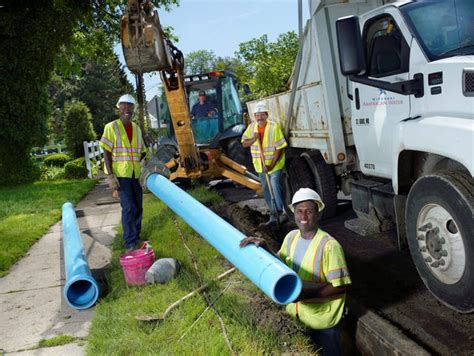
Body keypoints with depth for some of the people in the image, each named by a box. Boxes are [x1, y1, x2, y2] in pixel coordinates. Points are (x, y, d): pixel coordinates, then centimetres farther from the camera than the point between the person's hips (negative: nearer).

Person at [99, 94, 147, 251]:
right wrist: (110, 176, -14)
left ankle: (136, 239, 24)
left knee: (138, 207, 10)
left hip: (136, 174, 5)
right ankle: (130, 244, -4)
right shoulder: (111, 127, -3)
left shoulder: (136, 128, 11)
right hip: (121, 174, -5)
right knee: (128, 207, -10)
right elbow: (106, 153, -7)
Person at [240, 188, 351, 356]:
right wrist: (264, 247, -7)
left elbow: (341, 287, -24)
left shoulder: (329, 246, -26)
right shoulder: (291, 237, -4)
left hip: (321, 320, -6)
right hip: (294, 314, 6)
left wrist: (305, 293, -32)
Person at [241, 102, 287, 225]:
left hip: (275, 164, -6)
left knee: (275, 186, -20)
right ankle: (273, 215, 22)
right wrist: (254, 139, -18)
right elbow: (244, 144, 4)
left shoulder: (274, 127, -17)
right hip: (260, 165, 6)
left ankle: (281, 212, -6)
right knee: (266, 190, 11)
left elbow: (279, 148, -18)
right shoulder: (252, 127, 0)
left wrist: (271, 166, -23)